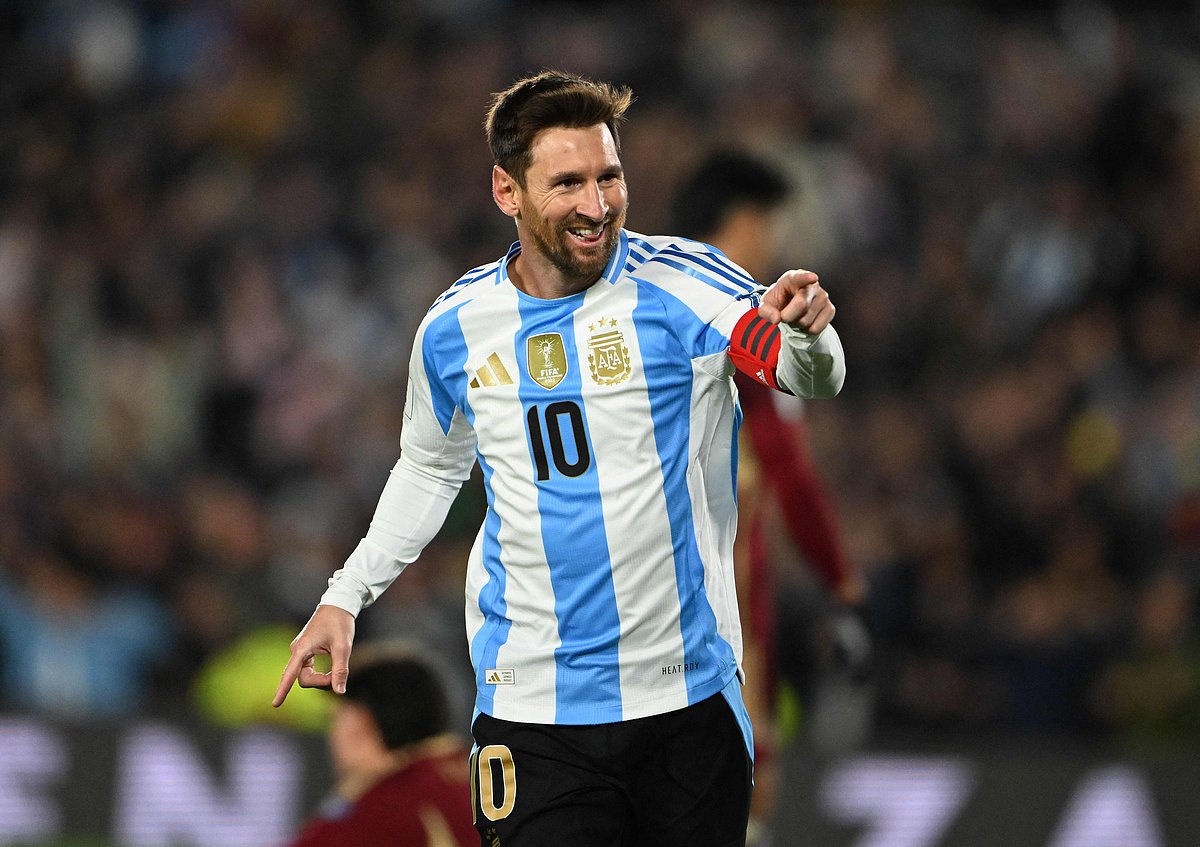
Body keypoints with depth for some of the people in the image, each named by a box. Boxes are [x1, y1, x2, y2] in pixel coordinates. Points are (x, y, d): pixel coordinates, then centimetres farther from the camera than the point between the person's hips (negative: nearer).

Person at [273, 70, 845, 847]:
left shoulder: (682, 283, -7)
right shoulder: (456, 328, 2)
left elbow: (810, 377, -22)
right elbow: (431, 468, 21)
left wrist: (806, 334, -45)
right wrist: (345, 596, 14)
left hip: (692, 701, -1)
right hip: (534, 716, 1)